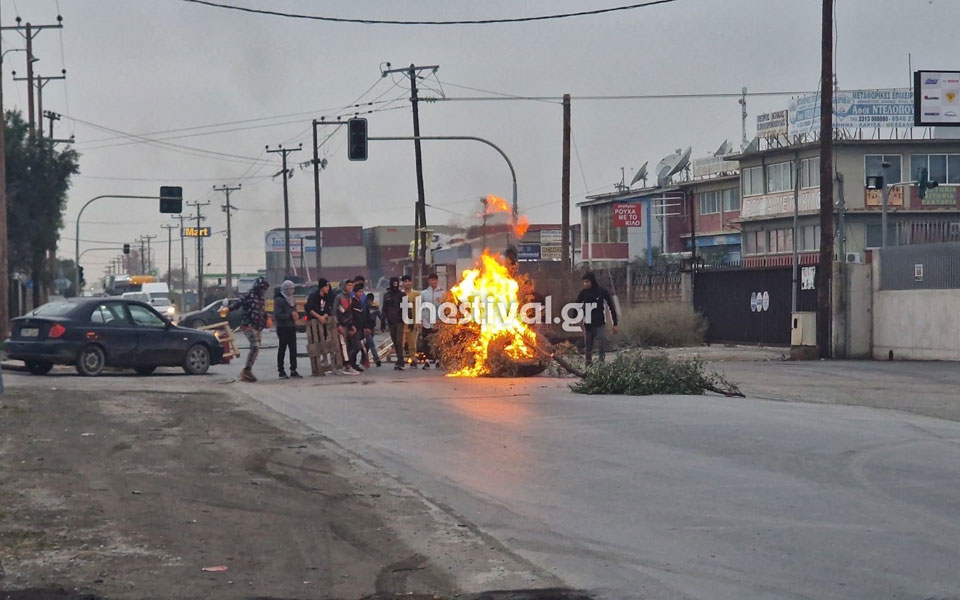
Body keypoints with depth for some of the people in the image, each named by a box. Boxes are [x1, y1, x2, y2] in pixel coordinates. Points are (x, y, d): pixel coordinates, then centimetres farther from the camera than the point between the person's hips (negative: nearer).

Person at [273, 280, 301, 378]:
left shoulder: (292, 299, 15)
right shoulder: (279, 300, -10)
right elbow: (277, 315, -17)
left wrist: (296, 315, 0)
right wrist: (290, 315, -19)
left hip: (292, 327, 7)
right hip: (283, 328, -7)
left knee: (293, 349, 2)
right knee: (282, 349, -1)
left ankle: (293, 370, 4)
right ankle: (281, 370, 5)